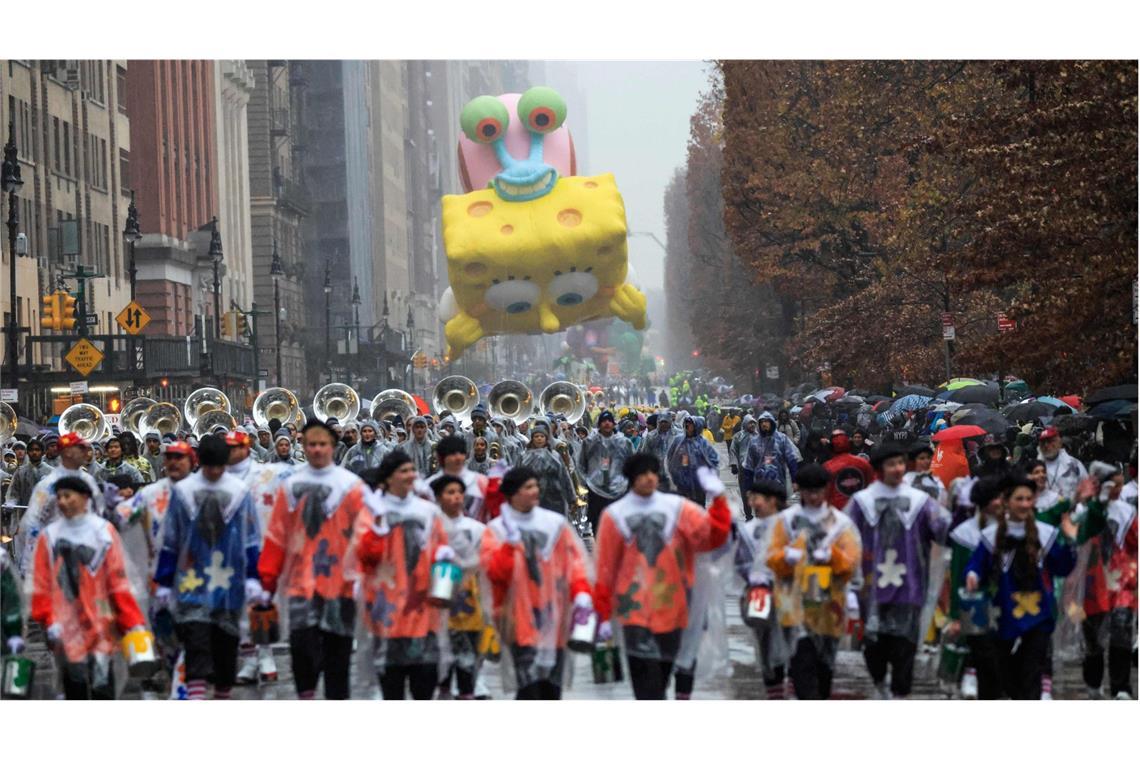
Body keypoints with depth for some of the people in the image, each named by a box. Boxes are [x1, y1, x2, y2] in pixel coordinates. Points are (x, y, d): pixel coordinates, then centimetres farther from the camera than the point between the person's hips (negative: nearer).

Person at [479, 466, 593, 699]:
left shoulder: (556, 524, 6)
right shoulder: (495, 531, -2)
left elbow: (575, 560, 6)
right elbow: (494, 571, -14)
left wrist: (581, 591, -8)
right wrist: (511, 542, -24)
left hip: (554, 618, 4)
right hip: (521, 618, -3)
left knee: (552, 686, 11)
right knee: (529, 686, -12)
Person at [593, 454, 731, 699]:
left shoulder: (677, 507, 1)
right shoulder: (615, 515, -1)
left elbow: (713, 535, -10)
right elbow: (606, 569, 1)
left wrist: (718, 499, -23)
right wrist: (604, 615, 1)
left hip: (671, 607, 2)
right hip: (635, 609, -2)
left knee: (662, 670, 15)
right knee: (644, 671, -13)